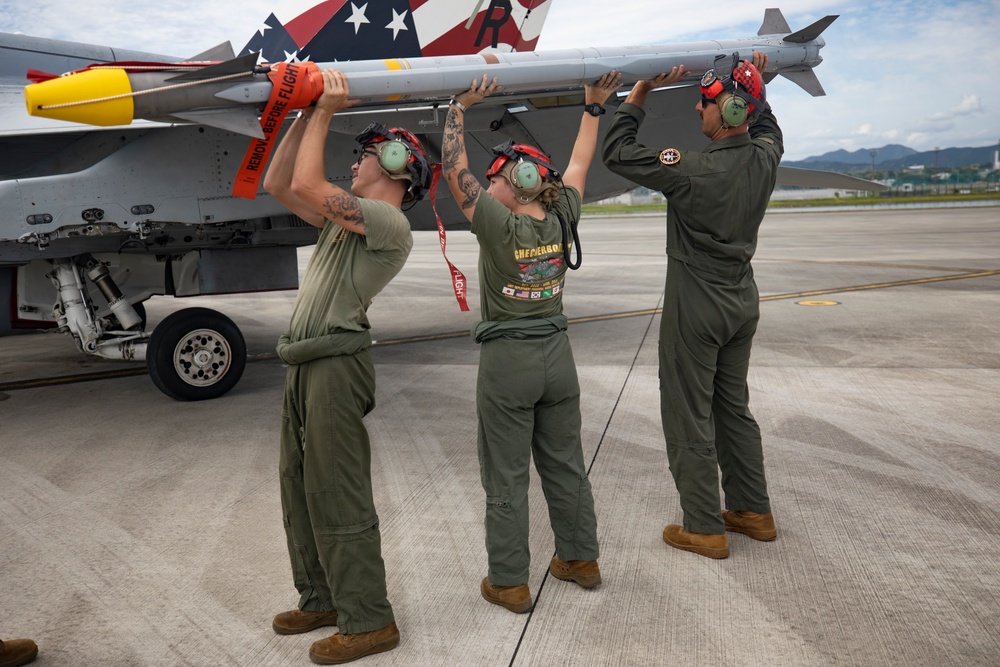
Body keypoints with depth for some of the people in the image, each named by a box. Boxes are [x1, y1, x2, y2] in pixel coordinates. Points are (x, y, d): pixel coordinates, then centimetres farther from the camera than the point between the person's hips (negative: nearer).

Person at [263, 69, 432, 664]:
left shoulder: (391, 224, -10)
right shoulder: (345, 217, 20)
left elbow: (307, 185, -19)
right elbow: (278, 185, 19)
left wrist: (326, 112, -9)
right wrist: (307, 116, 14)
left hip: (337, 363, -10)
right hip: (305, 363, 10)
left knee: (337, 495, -6)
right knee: (301, 488, 16)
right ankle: (321, 600, 29)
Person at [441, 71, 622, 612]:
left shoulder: (499, 225, -17)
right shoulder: (560, 222, -2)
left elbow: (452, 168, -16)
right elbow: (579, 164, 12)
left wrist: (459, 107, -11)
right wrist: (594, 107, 21)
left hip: (507, 362, -5)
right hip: (556, 355, 6)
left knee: (506, 478, 5)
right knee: (565, 465, 18)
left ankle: (509, 583, 15)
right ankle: (580, 559, 32)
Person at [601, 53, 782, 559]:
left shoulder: (695, 171, -24)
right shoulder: (764, 157, -3)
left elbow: (617, 152, -17)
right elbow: (767, 128, 24)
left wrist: (642, 90, -9)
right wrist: (753, 84, 26)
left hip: (697, 308, -8)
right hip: (742, 302, 8)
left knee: (689, 417, 4)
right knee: (733, 407, 19)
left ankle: (704, 528, 13)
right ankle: (753, 511, 30)